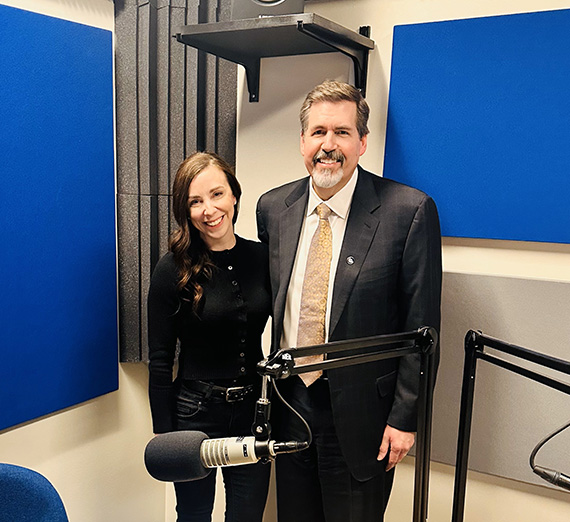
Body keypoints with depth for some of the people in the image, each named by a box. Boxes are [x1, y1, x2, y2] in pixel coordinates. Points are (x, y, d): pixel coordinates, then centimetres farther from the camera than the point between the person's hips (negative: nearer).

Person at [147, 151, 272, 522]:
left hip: (253, 410, 3)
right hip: (196, 412, -3)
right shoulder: (173, 270, -12)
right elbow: (160, 361, -7)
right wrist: (164, 436, -6)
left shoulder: (261, 258, -2)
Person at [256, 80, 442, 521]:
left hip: (360, 411, -4)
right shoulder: (273, 207, 0)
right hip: (289, 403, 4)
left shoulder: (409, 210, -15)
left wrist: (405, 417, -10)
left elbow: (422, 327, -12)